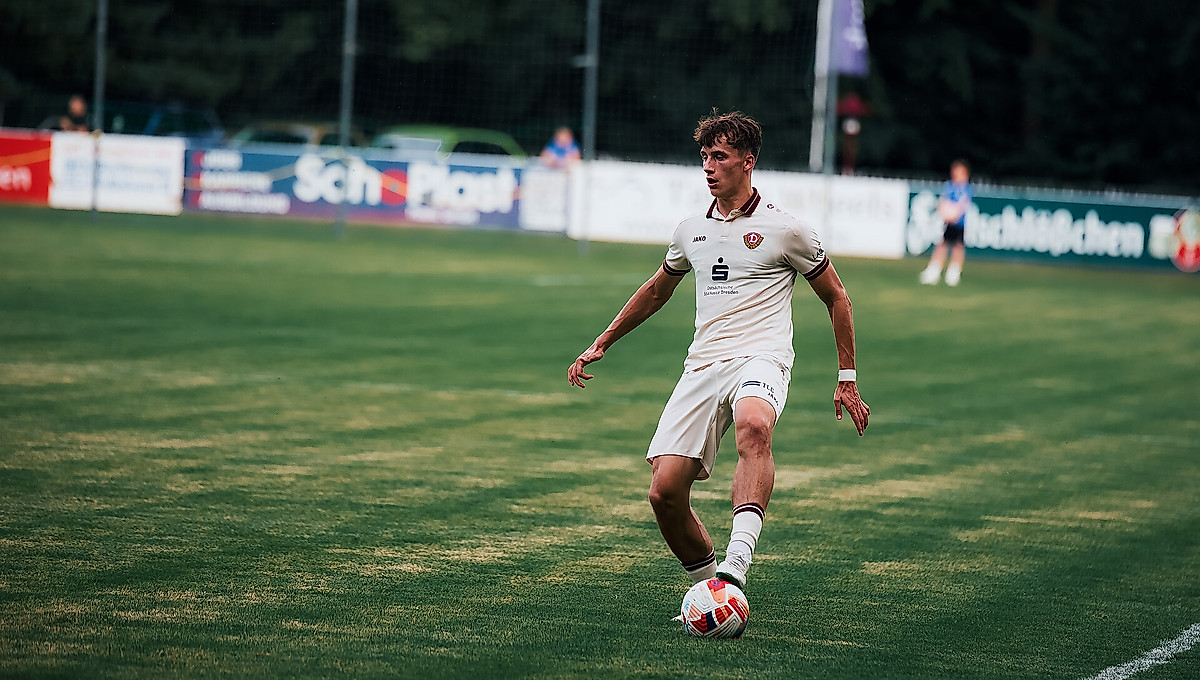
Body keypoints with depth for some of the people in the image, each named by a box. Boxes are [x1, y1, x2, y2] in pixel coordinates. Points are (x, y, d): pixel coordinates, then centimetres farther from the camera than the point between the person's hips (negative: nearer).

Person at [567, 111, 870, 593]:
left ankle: (736, 565, -52)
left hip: (760, 358, -5)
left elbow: (836, 299, 14)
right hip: (702, 367, 5)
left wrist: (846, 379, 11)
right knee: (665, 491, -11)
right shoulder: (690, 231, 18)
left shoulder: (784, 230, 5)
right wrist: (601, 344, 34)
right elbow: (657, 291, 36)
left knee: (753, 427, -41)